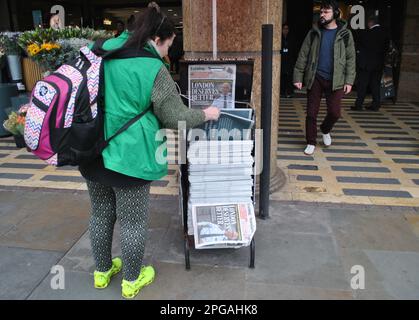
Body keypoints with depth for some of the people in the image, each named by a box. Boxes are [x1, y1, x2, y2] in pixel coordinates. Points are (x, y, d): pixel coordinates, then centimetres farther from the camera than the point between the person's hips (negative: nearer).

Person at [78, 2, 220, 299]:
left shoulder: (102, 50, 5)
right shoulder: (154, 69, -16)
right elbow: (177, 119, -10)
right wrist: (206, 114, 7)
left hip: (91, 153, 7)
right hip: (128, 158, -7)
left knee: (101, 214, 22)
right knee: (133, 221, 12)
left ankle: (102, 271, 43)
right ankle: (132, 280, 32)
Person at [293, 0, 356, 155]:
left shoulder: (345, 34, 3)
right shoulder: (314, 32, 6)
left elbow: (350, 59, 3)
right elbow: (303, 55, 4)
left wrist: (349, 81, -5)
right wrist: (298, 77, -3)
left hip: (335, 80, 0)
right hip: (315, 78, 1)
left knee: (334, 113, -2)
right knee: (311, 113, 1)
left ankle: (325, 130, 30)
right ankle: (311, 143, 15)